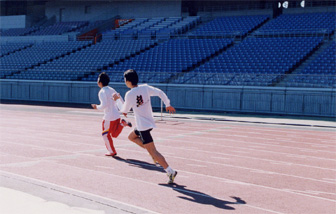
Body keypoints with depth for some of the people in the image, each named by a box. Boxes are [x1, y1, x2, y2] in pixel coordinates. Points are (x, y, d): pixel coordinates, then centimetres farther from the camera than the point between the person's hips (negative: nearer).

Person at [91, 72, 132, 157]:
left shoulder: (102, 92, -15)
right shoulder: (111, 90, 10)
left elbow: (104, 105, -23)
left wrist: (97, 107, -5)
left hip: (109, 117, -8)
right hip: (117, 115, 8)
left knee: (105, 134, 10)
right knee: (114, 134, 19)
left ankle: (112, 151, 15)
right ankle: (122, 123, -4)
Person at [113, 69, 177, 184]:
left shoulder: (129, 95, -14)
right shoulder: (145, 88, 0)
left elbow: (124, 111, -1)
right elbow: (160, 93, -4)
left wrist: (117, 99, 13)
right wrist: (168, 105, 7)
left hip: (143, 126, -8)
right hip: (149, 122, 8)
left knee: (153, 152, -6)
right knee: (131, 136, 29)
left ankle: (170, 171, -13)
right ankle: (154, 154, 20)